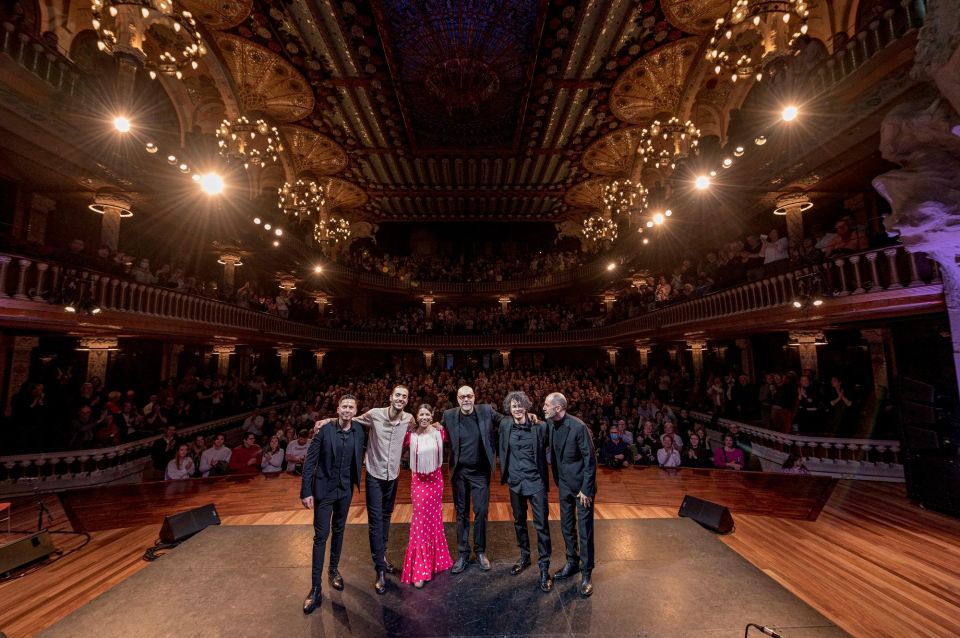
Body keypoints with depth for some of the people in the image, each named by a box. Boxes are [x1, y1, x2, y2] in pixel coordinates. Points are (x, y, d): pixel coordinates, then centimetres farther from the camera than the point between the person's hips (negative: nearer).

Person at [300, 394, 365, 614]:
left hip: (345, 490, 4)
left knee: (339, 531, 19)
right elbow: (309, 461, -12)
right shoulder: (325, 430, -18)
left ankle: (334, 570, 40)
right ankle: (315, 588, 16)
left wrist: (355, 482, 5)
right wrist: (306, 492, -12)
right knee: (321, 536, 2)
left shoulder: (359, 431, -8)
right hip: (324, 489, -3)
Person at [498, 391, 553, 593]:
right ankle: (524, 557, 40)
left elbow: (548, 448, 0)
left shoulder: (539, 426, -13)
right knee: (519, 521, 19)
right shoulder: (505, 425, -4)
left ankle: (544, 568, 18)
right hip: (515, 481, 3)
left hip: (536, 481, -3)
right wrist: (505, 472, 7)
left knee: (541, 525, 2)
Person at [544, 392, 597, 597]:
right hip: (564, 484, 6)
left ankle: (586, 574, 23)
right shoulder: (551, 424, -6)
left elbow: (590, 459, -19)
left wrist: (586, 489, -16)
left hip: (582, 485, -6)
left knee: (584, 530, 6)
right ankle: (572, 563, 38)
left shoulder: (578, 426, -25)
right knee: (567, 527, 18)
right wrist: (557, 481, 6)